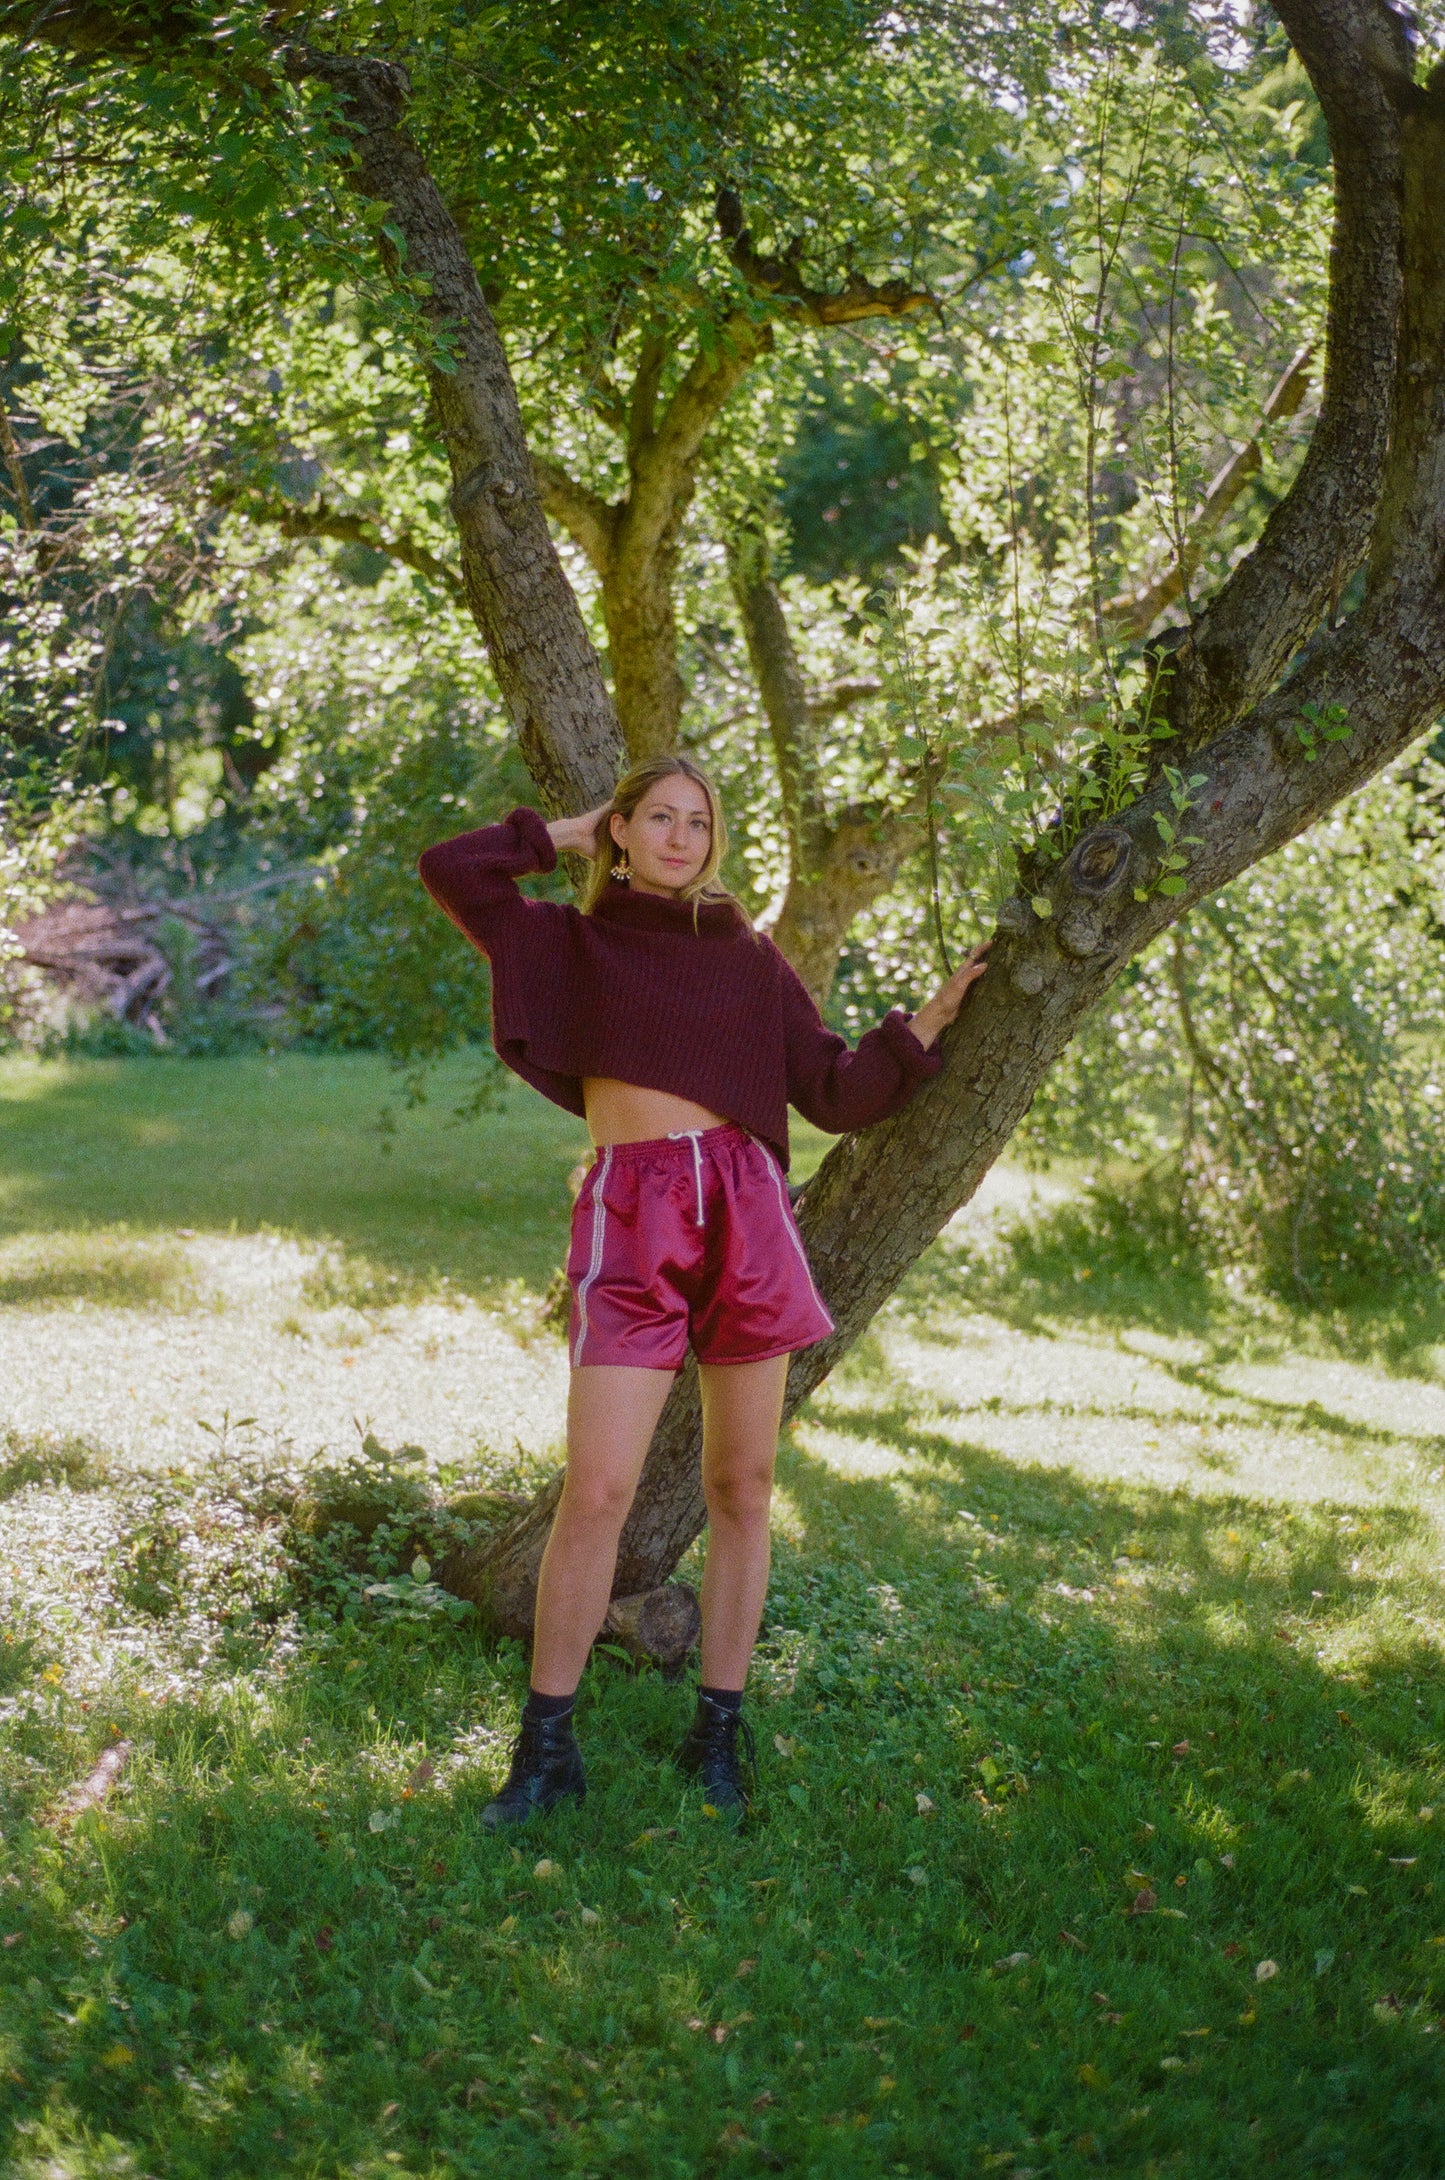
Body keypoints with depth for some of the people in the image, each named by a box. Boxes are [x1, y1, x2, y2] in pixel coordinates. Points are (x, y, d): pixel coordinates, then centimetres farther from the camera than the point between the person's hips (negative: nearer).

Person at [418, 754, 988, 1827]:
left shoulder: (751, 958, 16)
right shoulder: (570, 941, 13)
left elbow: (835, 1093, 14)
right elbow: (448, 868, 3)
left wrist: (929, 1019, 6)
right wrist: (566, 837, 12)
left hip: (745, 1210, 2)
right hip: (629, 1219, -2)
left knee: (742, 1489, 4)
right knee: (597, 1492, -9)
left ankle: (719, 1735, 15)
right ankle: (547, 1747, 2)